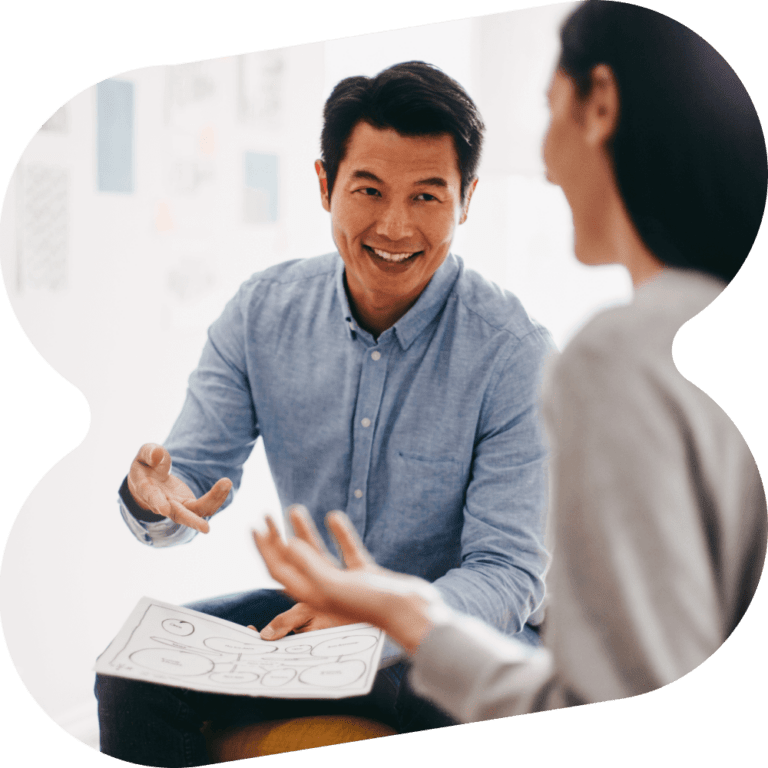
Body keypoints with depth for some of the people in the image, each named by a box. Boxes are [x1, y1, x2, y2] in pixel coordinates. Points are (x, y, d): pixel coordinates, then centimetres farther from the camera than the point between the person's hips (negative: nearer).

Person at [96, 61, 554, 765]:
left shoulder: (514, 353, -17)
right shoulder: (262, 313, -5)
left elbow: (507, 576, -18)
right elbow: (196, 476, -1)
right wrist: (158, 499, -27)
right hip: (311, 607, 4)